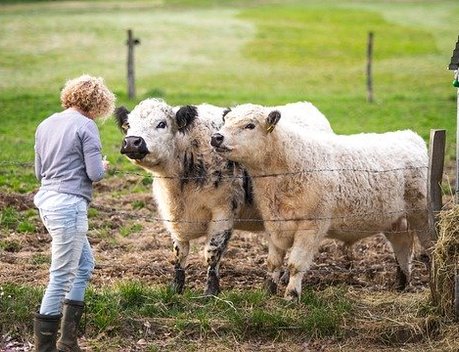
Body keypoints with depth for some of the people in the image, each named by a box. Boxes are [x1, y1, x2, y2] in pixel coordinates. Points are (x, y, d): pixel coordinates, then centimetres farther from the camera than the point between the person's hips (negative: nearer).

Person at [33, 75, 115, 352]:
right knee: (62, 276, -2)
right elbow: (95, 174, -13)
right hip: (70, 204, -9)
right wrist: (103, 167, 8)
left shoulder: (46, 125, 13)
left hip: (47, 201, 9)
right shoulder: (86, 126, -10)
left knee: (85, 264, 19)